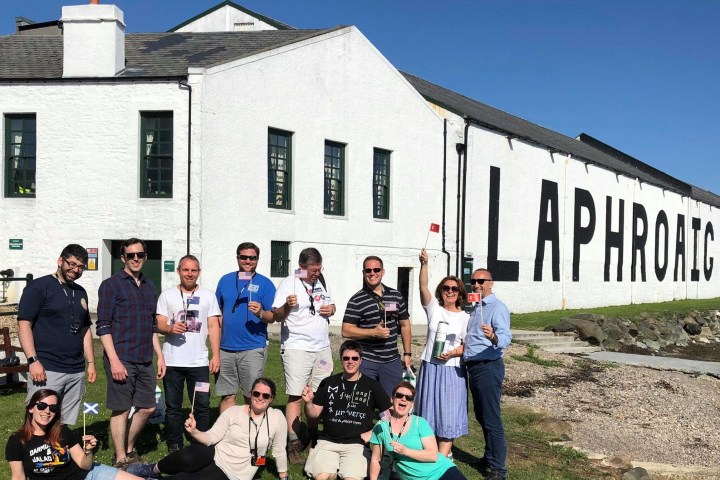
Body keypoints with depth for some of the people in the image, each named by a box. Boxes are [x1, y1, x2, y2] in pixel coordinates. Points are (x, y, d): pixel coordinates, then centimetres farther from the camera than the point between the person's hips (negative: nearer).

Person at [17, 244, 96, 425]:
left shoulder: (80, 293, 17)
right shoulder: (39, 287, -2)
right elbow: (23, 324, -8)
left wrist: (91, 362, 16)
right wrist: (33, 361, -16)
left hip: (76, 371, 6)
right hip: (46, 370, -6)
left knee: (68, 426, 6)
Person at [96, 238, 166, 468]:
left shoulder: (149, 286, 14)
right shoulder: (111, 285, -5)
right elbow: (103, 327, -10)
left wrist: (159, 355, 14)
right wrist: (114, 360, -17)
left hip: (145, 361, 6)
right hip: (121, 359, -6)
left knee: (147, 408, 11)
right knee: (121, 410, 1)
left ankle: (129, 449, 30)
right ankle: (121, 460, 14)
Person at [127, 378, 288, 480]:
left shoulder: (276, 418, -7)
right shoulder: (233, 412, -2)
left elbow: (279, 451, 3)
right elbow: (211, 438, -6)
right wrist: (194, 432, -24)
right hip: (214, 454, 2)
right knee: (186, 459, -32)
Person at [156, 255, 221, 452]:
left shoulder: (208, 296, 8)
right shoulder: (167, 295, 8)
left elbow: (214, 327, 4)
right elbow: (159, 324, 3)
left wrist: (216, 355, -4)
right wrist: (170, 328, -20)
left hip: (199, 361, 0)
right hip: (172, 361, 0)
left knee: (202, 406, 1)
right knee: (173, 406, 8)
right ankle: (174, 446, 18)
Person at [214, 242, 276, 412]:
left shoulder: (265, 283, 0)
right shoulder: (226, 280, 11)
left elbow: (272, 316, -3)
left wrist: (261, 313, -25)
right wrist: (216, 344, 8)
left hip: (253, 348, -3)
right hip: (226, 348, 3)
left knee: (252, 396, 1)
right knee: (227, 396, 8)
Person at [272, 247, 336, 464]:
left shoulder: (322, 281, 11)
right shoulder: (289, 283, -7)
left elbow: (330, 304, 23)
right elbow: (277, 316, -10)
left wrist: (331, 309, 0)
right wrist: (287, 306, -31)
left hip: (322, 347, 6)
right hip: (297, 348, -6)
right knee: (296, 396, -5)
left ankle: (313, 437, 24)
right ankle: (294, 445, 0)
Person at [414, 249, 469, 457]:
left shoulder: (464, 317, 2)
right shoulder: (434, 308, 3)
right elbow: (423, 286, -12)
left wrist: (453, 353, -19)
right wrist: (424, 264, -27)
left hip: (452, 369, -2)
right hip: (430, 367, 2)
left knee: (448, 412, -1)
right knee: (430, 409, 9)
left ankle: (442, 456, 5)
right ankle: (446, 451, 25)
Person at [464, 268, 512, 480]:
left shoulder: (497, 307, -14)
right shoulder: (476, 307, 15)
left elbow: (506, 337, -28)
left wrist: (494, 338, -47)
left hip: (488, 368, -9)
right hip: (474, 367, 9)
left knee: (491, 420, -5)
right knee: (481, 416, 19)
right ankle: (490, 457, 33)